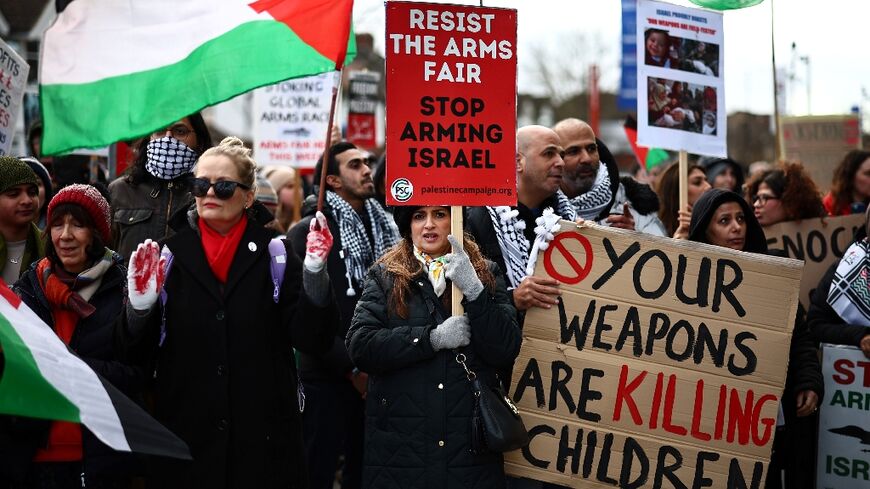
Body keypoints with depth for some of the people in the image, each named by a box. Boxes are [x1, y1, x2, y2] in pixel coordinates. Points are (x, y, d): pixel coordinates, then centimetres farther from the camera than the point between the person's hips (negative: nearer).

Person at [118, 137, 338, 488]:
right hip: (186, 437, 1)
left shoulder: (274, 254, 1)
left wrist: (315, 273, -19)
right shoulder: (171, 255, 4)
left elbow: (312, 341, -6)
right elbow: (139, 353, 4)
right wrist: (140, 307, -15)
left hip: (263, 435, -1)